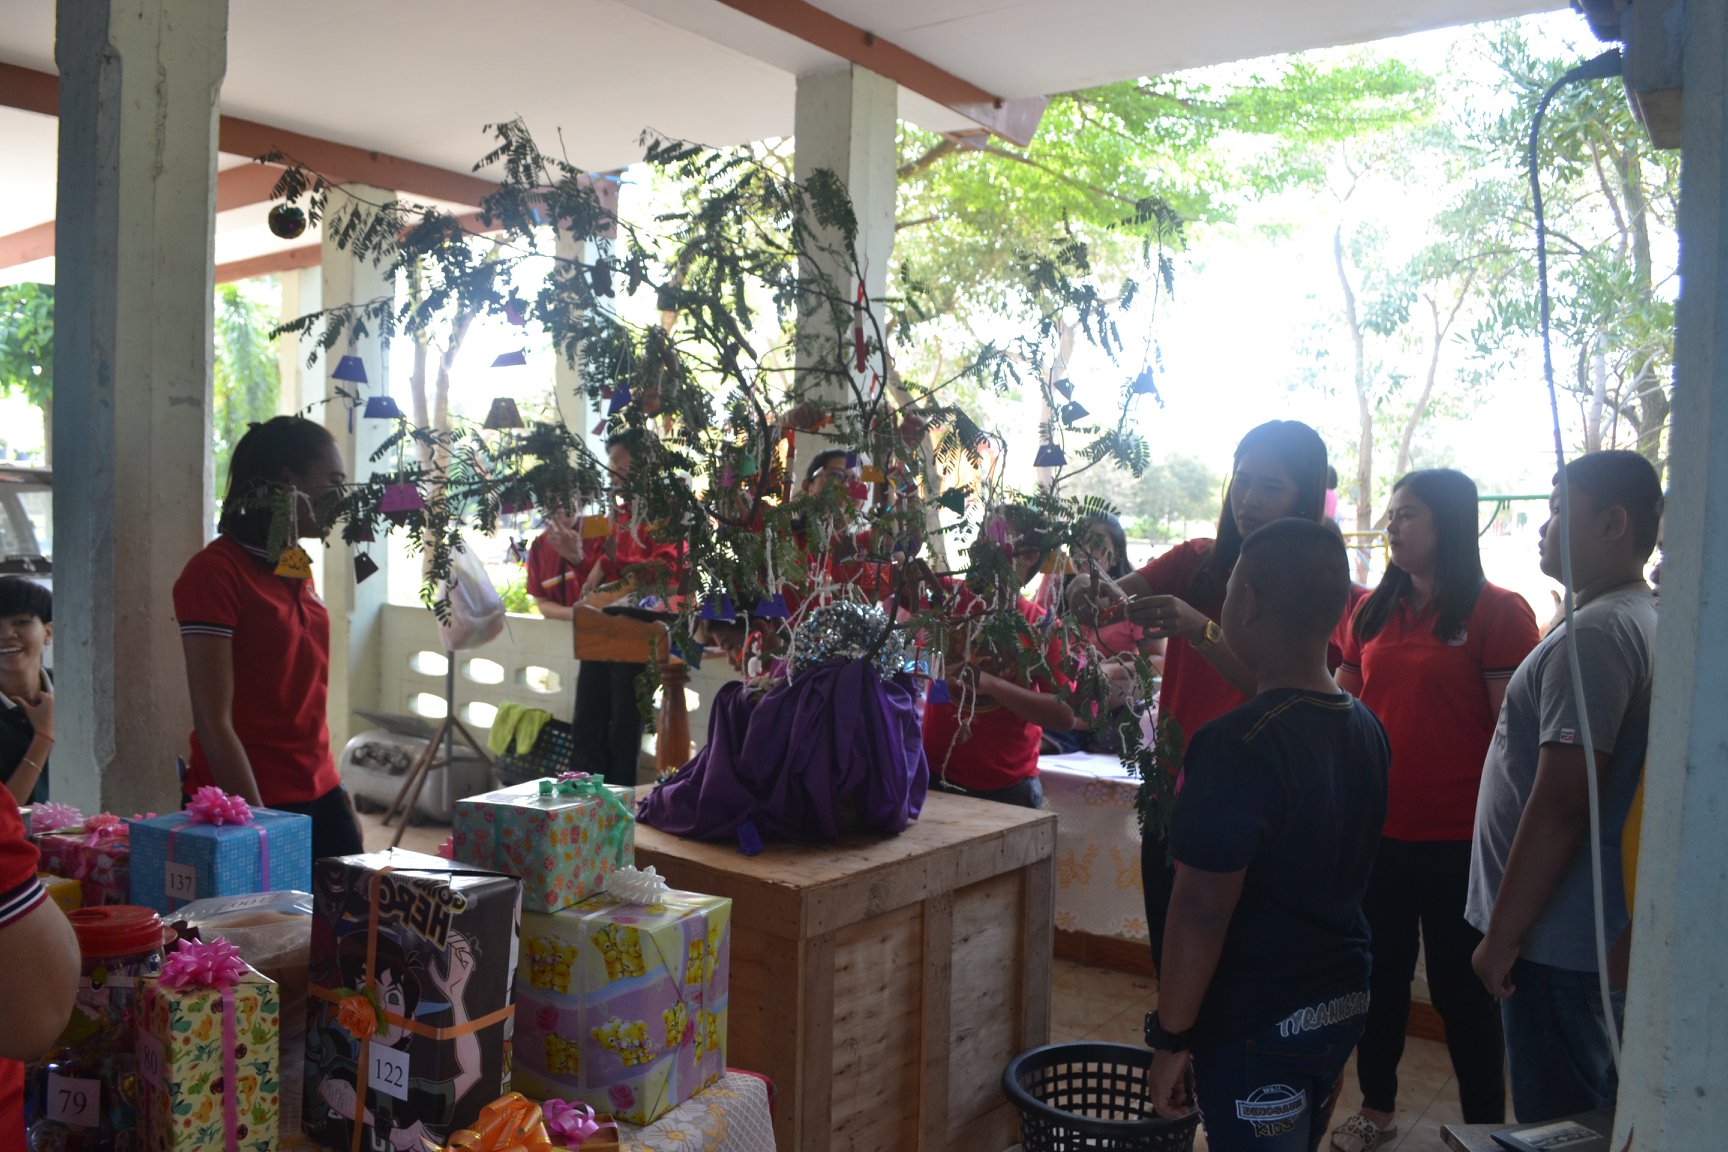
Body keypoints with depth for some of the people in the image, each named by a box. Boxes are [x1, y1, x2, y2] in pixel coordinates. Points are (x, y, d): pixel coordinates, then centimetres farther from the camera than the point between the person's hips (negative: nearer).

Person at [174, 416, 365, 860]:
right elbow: (214, 723, -16)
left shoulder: (295, 571, 11)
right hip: (251, 804, -7)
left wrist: (338, 795, 15)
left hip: (319, 798, 7)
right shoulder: (215, 571, -12)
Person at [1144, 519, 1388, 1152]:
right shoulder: (1366, 728, 0)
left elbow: (1201, 913, -23)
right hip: (1345, 1003, 8)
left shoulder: (1239, 744, -25)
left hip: (1258, 1028, -8)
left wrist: (1171, 1040, -13)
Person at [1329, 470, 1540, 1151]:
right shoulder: (1374, 611, 7)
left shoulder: (1499, 613, -8)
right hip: (1377, 831, 5)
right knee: (1380, 974, 17)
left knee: (1462, 990, 7)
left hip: (1457, 840, -5)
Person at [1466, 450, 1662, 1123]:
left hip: (1557, 939, -10)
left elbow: (1560, 804, -25)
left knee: (1558, 1121, 1)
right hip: (1594, 928, 10)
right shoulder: (1637, 619, 13)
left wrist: (1503, 934, -18)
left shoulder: (1595, 631, -20)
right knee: (1591, 1108, 20)